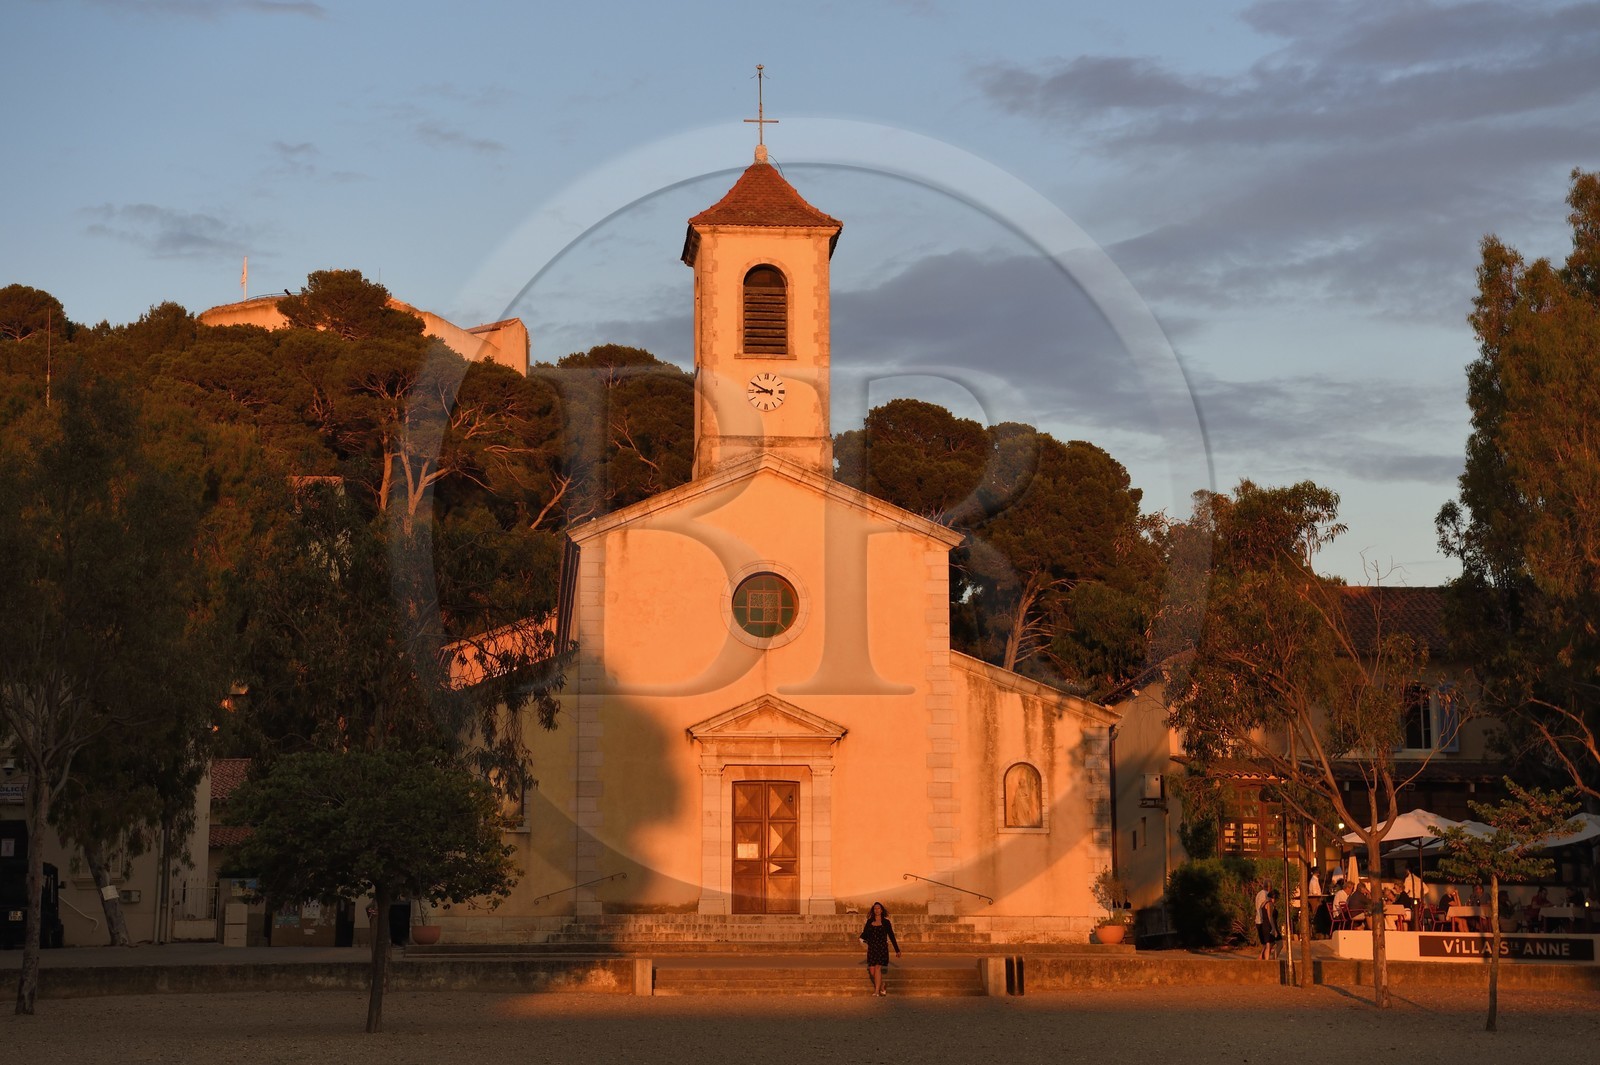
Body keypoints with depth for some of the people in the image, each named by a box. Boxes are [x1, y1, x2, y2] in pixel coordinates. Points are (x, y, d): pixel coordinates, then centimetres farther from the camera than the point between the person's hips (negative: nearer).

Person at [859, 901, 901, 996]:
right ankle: (882, 988, 14)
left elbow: (891, 936, 9)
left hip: (882, 948, -3)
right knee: (872, 970, -6)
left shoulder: (885, 922, 5)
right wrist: (862, 938, -16)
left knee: (877, 968, -18)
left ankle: (877, 991, -19)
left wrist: (897, 950, 11)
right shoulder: (870, 922, 12)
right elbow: (865, 934, 8)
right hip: (871, 948, 3)